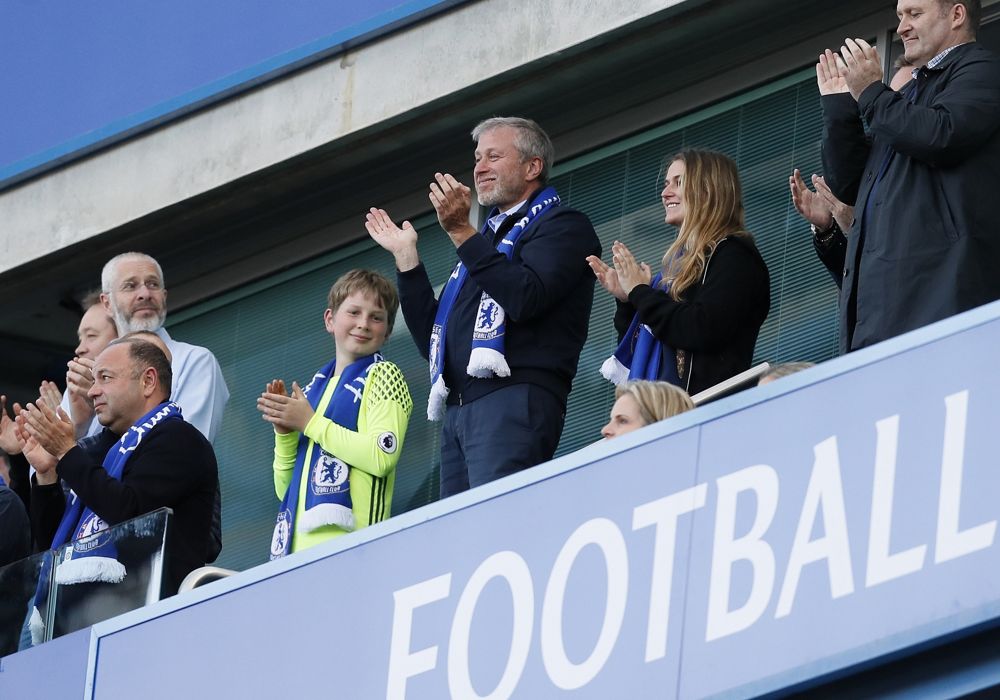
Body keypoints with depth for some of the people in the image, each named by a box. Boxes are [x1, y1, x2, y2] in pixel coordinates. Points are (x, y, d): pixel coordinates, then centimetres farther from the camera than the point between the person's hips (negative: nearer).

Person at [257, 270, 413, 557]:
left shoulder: (382, 376, 6)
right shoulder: (314, 389, 23)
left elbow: (382, 456, -12)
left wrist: (310, 423, -5)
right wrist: (285, 433, 4)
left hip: (349, 535, -6)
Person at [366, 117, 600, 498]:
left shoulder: (563, 226, 7)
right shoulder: (488, 239, 31)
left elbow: (525, 298, -14)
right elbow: (431, 341, 26)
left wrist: (462, 233, -13)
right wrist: (406, 256, 22)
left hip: (513, 399, -8)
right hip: (457, 410, 8)